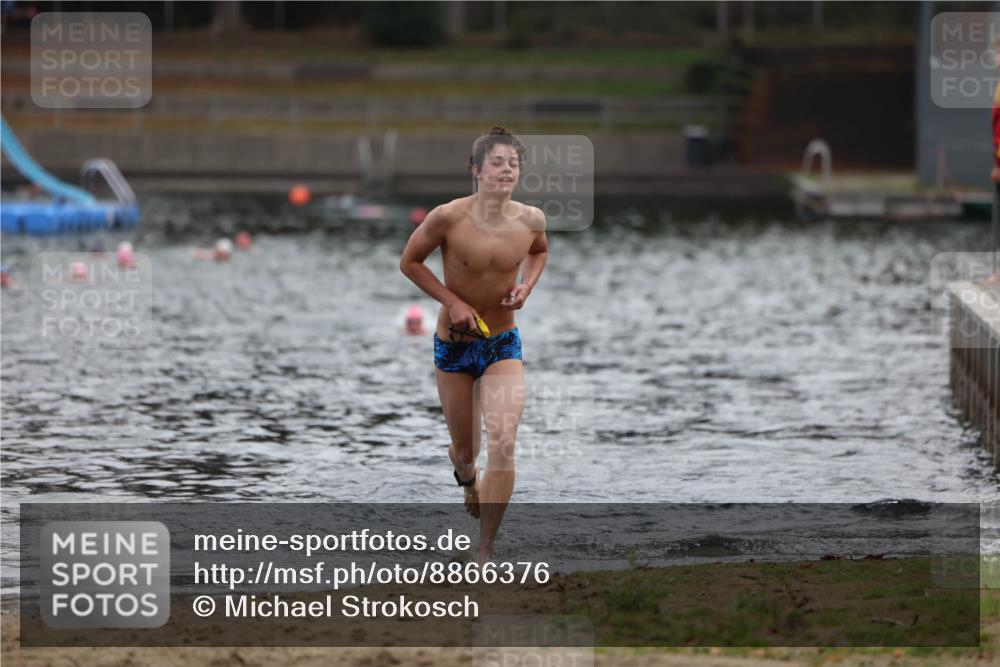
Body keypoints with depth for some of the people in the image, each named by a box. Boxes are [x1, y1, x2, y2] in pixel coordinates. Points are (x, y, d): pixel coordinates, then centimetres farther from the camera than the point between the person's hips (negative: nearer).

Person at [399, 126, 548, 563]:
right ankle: (467, 479, 55)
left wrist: (527, 285, -5)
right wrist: (452, 301, -15)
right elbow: (409, 261, -5)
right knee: (465, 450, 14)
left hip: (503, 345, 1)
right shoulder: (448, 218, -20)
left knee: (503, 445, -17)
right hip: (454, 345, -1)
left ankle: (485, 554, -9)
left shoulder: (531, 220, -9)